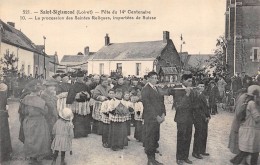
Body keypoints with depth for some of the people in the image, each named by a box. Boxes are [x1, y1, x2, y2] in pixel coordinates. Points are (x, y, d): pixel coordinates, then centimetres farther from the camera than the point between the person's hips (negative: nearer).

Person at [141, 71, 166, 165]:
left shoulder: (158, 89, 15)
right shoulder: (145, 90, -8)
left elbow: (161, 102, 15)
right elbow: (147, 105, -14)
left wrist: (163, 114, 1)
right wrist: (156, 116, -16)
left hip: (158, 118, 7)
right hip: (150, 118, -7)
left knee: (155, 139, 11)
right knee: (149, 139, 0)